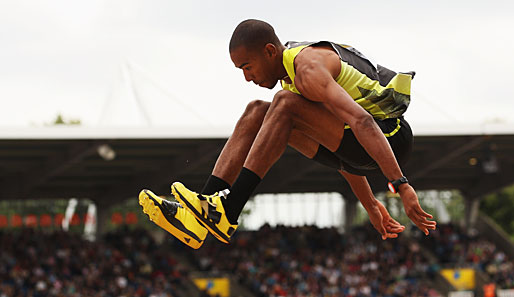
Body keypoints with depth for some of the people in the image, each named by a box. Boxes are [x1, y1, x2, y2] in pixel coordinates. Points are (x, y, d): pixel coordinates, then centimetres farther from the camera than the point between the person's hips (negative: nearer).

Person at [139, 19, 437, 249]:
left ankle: (227, 213, -26)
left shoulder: (309, 69, -19)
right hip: (354, 149, 10)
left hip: (391, 136, -10)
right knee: (257, 112, 4)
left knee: (285, 104, -23)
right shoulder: (292, 75, 14)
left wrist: (401, 185, -37)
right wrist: (371, 205, 26)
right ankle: (196, 217, -7)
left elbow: (362, 122, -30)